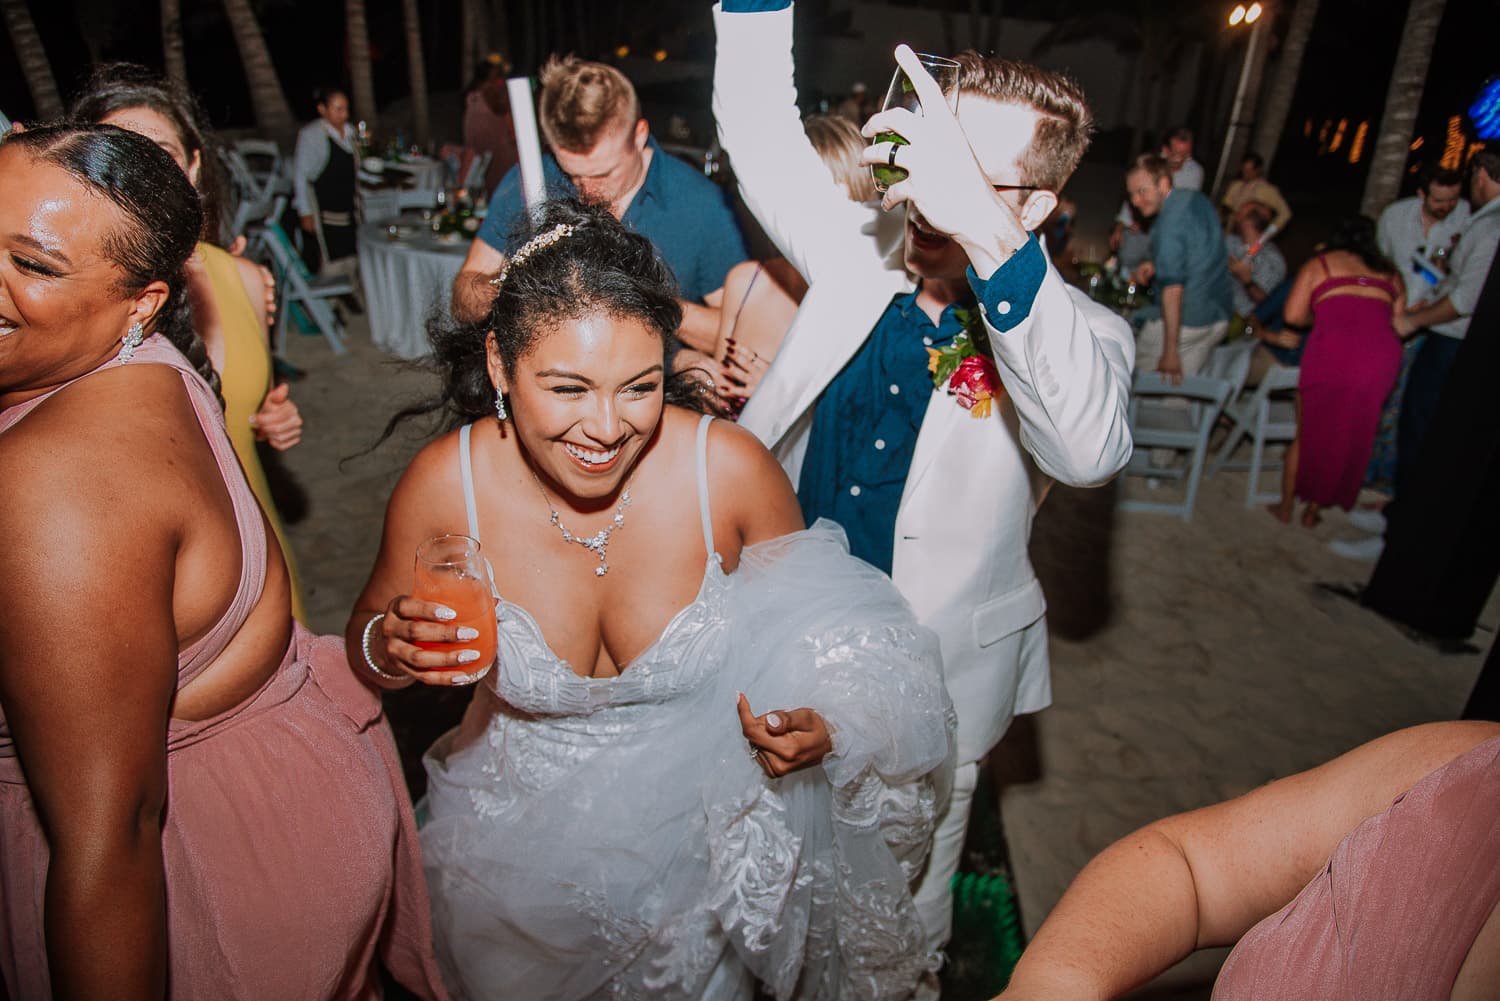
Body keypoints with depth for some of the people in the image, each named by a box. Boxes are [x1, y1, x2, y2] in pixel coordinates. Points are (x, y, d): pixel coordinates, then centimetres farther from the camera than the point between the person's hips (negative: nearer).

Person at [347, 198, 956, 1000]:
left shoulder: (731, 468, -24)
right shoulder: (443, 484, -21)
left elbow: (804, 622, -7)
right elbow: (366, 639, -2)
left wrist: (819, 724, -26)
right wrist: (388, 647, -25)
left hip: (697, 837, 0)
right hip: (524, 846, 1)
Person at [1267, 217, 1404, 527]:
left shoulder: (1319, 264, 17)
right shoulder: (1390, 273, 26)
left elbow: (1293, 314, 5)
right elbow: (1398, 321, 17)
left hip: (1332, 349, -3)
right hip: (1384, 354, 3)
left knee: (1306, 434, 13)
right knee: (1353, 437, 17)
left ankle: (1286, 506, 23)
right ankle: (1313, 510, 25)